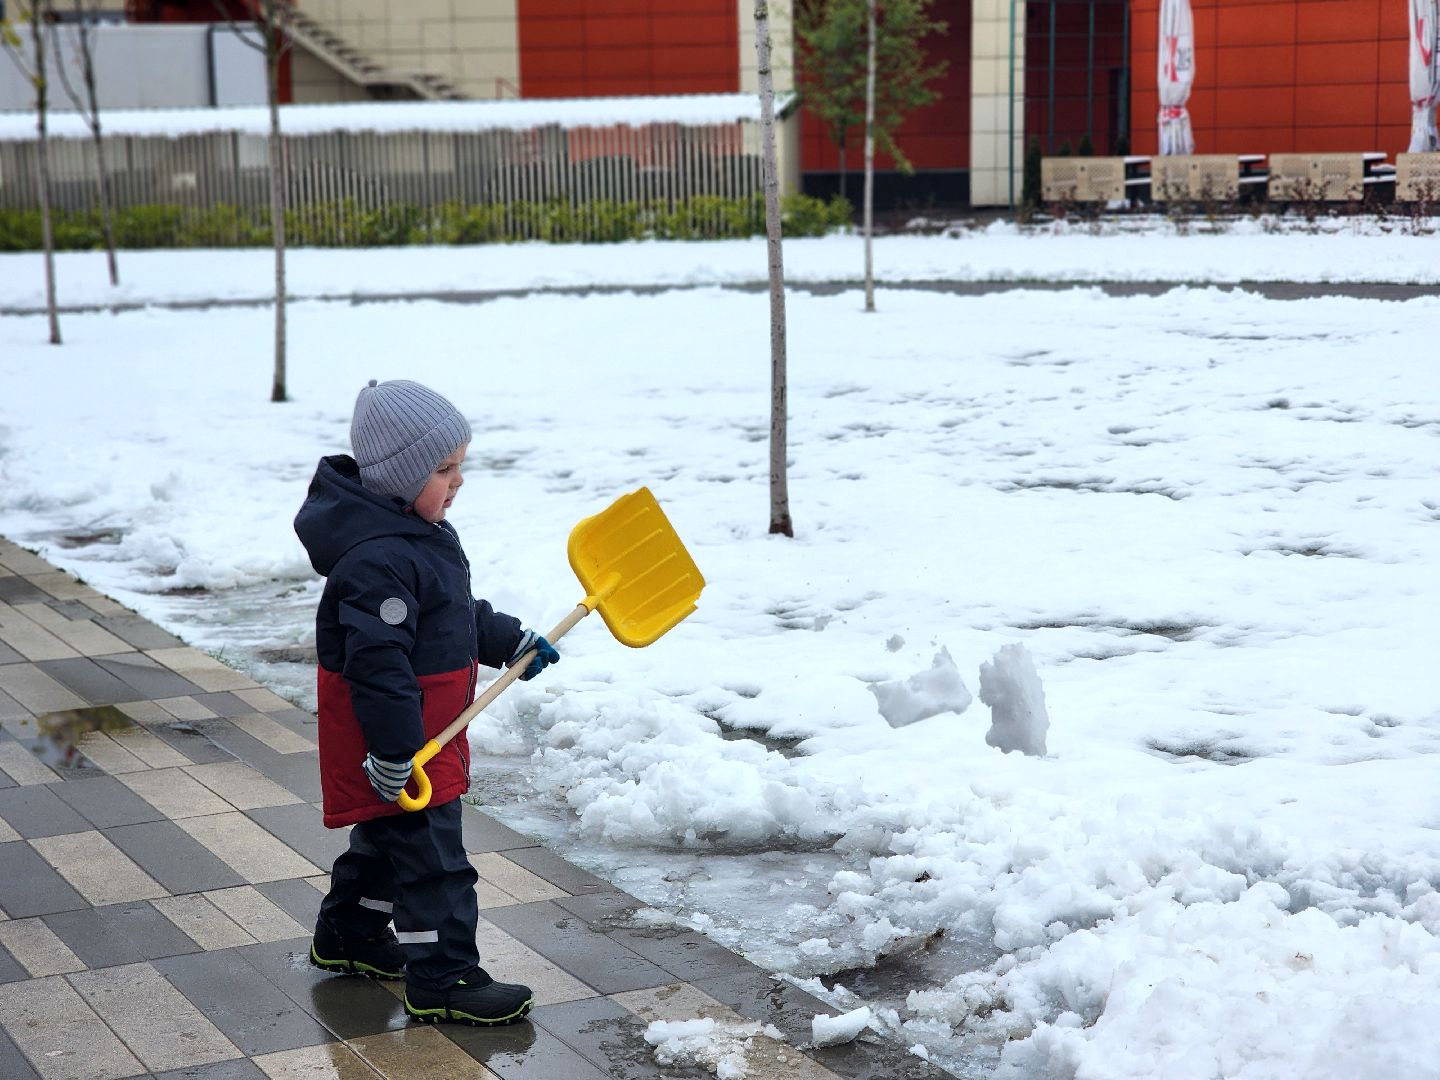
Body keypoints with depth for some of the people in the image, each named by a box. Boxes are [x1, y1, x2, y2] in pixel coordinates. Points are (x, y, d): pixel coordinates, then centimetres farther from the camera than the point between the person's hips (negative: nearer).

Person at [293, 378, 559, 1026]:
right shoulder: (377, 559, -27)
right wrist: (394, 750, -28)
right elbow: (377, 662, -29)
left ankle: (348, 935, 40)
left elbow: (459, 614, 23)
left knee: (387, 834, 24)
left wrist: (510, 642, 24)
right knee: (430, 855, -5)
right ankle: (441, 980, 3)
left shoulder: (419, 530, 8)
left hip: (426, 723, 11)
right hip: (398, 734, -11)